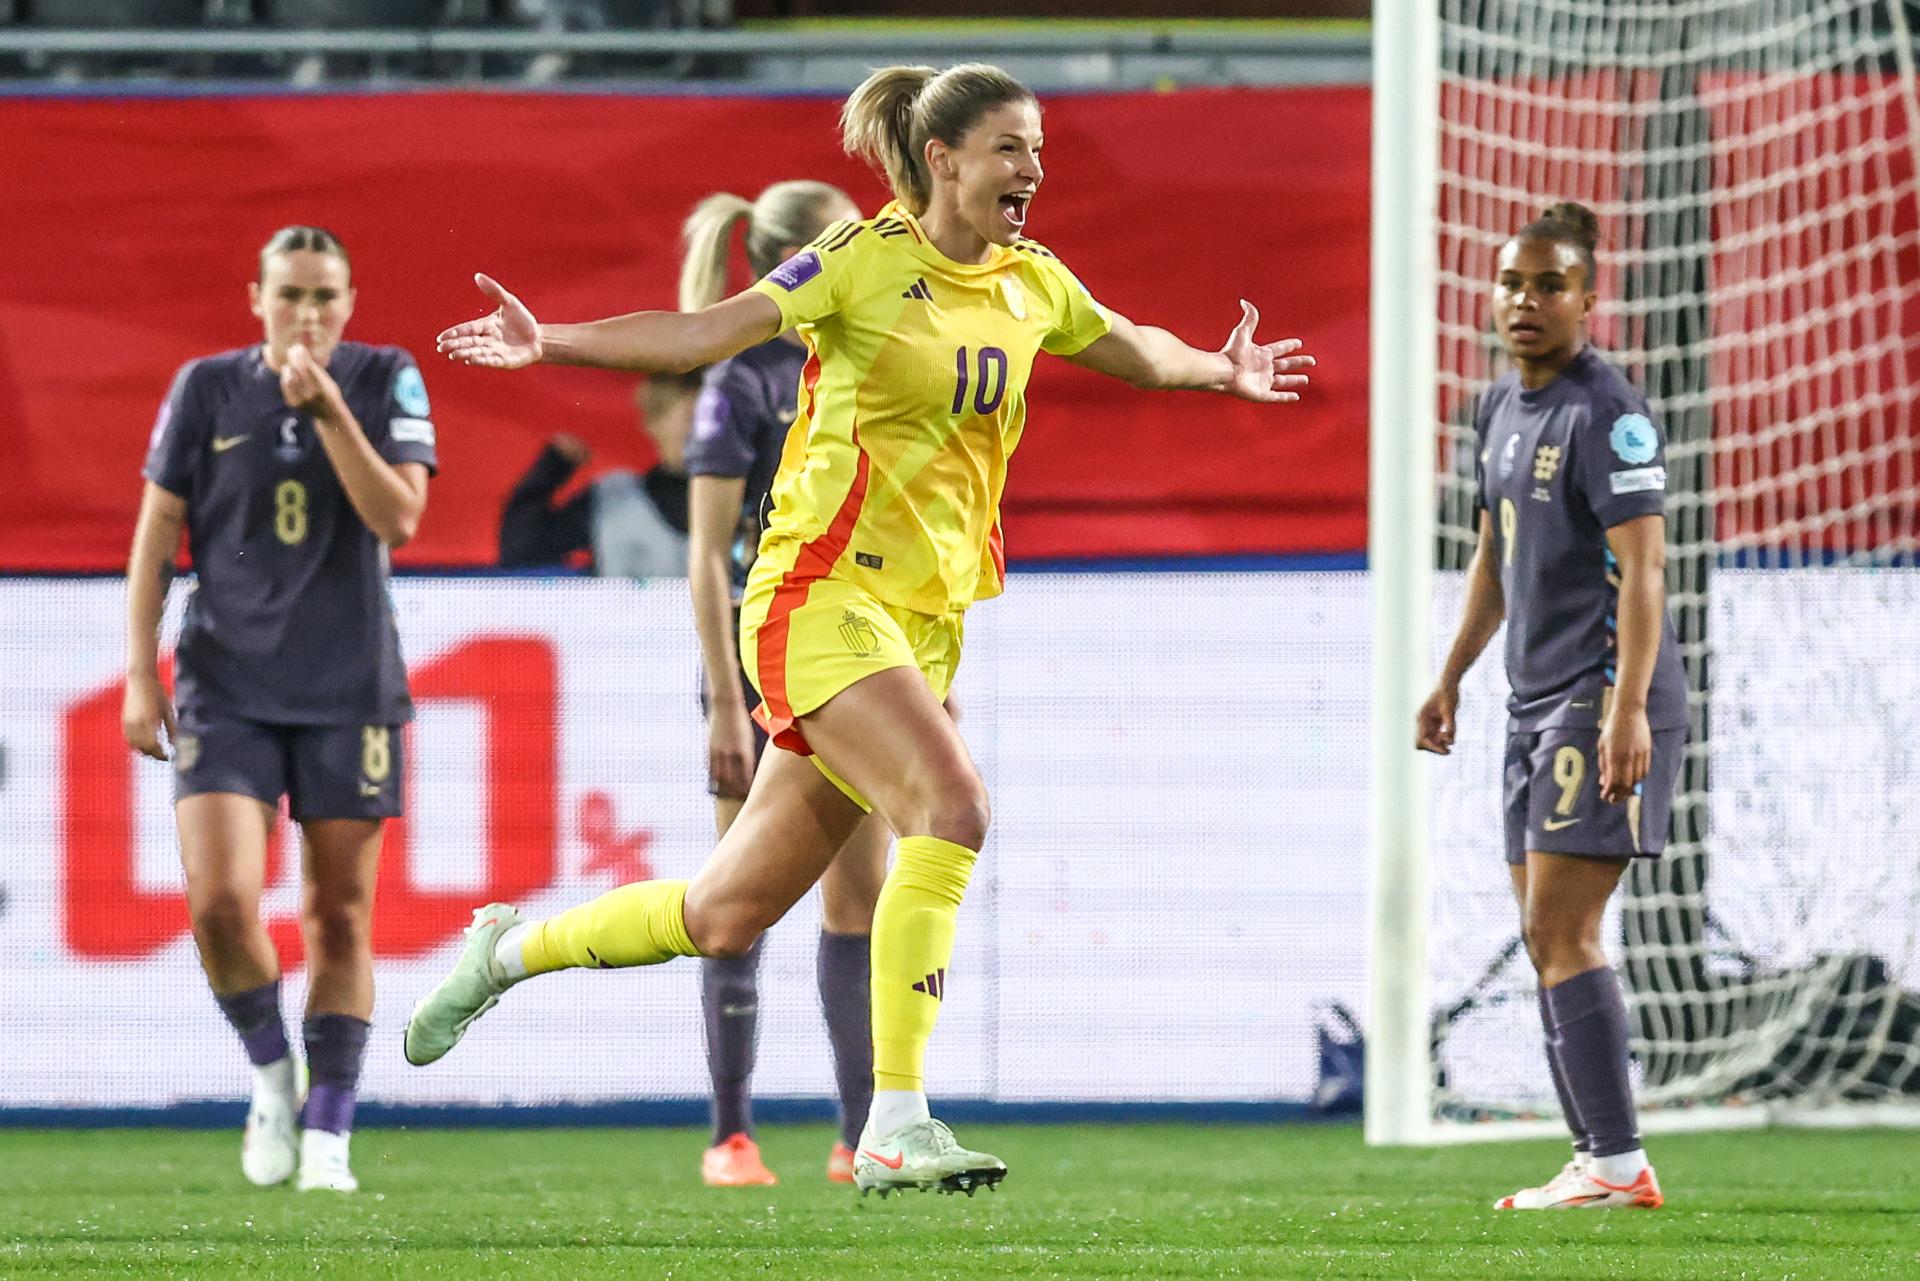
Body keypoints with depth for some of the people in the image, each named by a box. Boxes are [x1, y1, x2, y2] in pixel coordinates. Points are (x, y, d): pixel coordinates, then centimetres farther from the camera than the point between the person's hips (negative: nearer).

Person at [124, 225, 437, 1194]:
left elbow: (398, 517, -11)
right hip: (225, 687, 0)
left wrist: (327, 409, -19)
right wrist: (140, 676, 1)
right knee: (219, 901, -15)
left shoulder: (385, 382, 1)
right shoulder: (206, 389, 2)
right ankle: (272, 1073, 11)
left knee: (339, 919, 2)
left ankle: (326, 1133, 12)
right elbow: (156, 535, 6)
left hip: (349, 693, 0)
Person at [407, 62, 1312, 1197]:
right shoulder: (868, 260, -9)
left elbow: (1133, 349, 33)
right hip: (822, 595, -7)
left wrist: (1222, 371, 25)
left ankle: (511, 949, 31)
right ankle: (896, 1123, -25)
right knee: (953, 809, -27)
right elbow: (707, 334, -16)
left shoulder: (1032, 283, 10)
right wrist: (551, 344, -25)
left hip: (926, 623, 7)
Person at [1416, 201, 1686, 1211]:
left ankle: (1618, 1163, -13)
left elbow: (1641, 568, -19)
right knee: (1546, 936, 9)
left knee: (1562, 930, -14)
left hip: (1602, 700, -10)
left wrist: (1628, 708, -27)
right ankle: (1597, 1161, 13)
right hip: (1536, 702, 10)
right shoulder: (1501, 408, 15)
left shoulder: (1607, 414, -13)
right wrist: (1451, 679, 27)